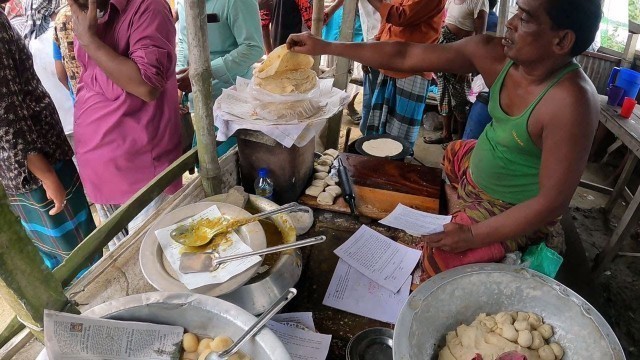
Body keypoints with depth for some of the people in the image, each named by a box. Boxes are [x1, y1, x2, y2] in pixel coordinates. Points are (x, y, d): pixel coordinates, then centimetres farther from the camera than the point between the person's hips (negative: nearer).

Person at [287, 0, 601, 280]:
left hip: (514, 211, -7)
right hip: (477, 170, 8)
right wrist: (325, 47, -12)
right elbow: (404, 57, -15)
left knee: (437, 255, -19)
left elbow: (553, 202, -30)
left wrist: (473, 235, -26)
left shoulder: (570, 103, -36)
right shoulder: (494, 54, -17)